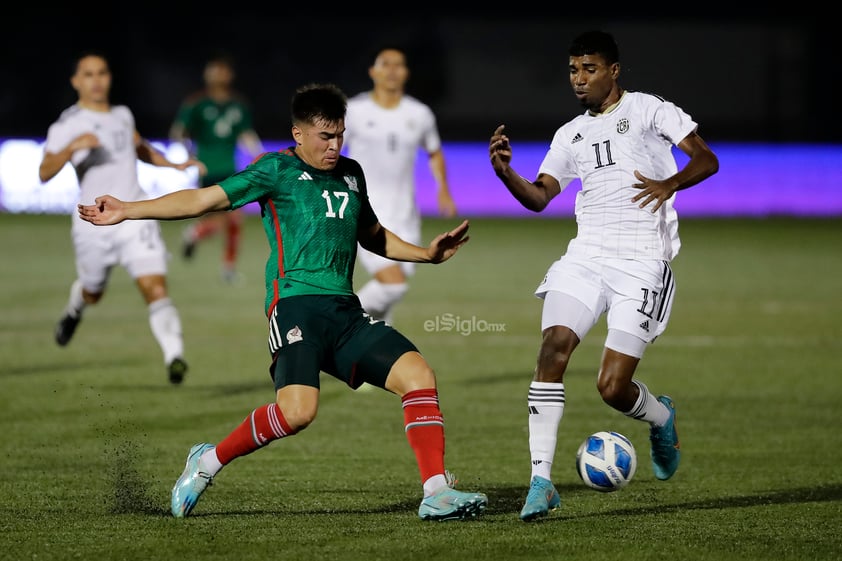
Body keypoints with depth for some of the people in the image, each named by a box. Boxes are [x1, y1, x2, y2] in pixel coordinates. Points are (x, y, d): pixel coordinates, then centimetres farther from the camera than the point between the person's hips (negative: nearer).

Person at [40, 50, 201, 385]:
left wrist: (174, 165, 20)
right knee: (93, 293, 19)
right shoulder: (67, 125, -7)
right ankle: (75, 308, 54)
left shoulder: (123, 115, 11)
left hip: (135, 217, 2)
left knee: (156, 288, -16)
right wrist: (72, 147, -37)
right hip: (94, 223, -2)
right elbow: (44, 173, -21)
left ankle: (174, 357, -23)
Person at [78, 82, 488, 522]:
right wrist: (129, 211, -6)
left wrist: (427, 253, 29)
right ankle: (209, 462, -2)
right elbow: (204, 199, 1)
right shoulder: (277, 170, 4)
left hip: (346, 310, 6)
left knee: (418, 373, -9)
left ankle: (436, 494, -7)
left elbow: (373, 236, 39)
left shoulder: (351, 174, 23)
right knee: (297, 411, -25)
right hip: (296, 303, -6)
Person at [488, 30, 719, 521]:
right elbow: (539, 197, 13)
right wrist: (506, 172, -7)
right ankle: (541, 481, -20)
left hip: (642, 264, -5)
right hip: (585, 258, 5)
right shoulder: (571, 134, 18)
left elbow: (706, 159, -5)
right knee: (554, 345, -21)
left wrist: (669, 184, -24)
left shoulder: (647, 110, 3)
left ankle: (661, 417, 27)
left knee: (613, 388, -10)